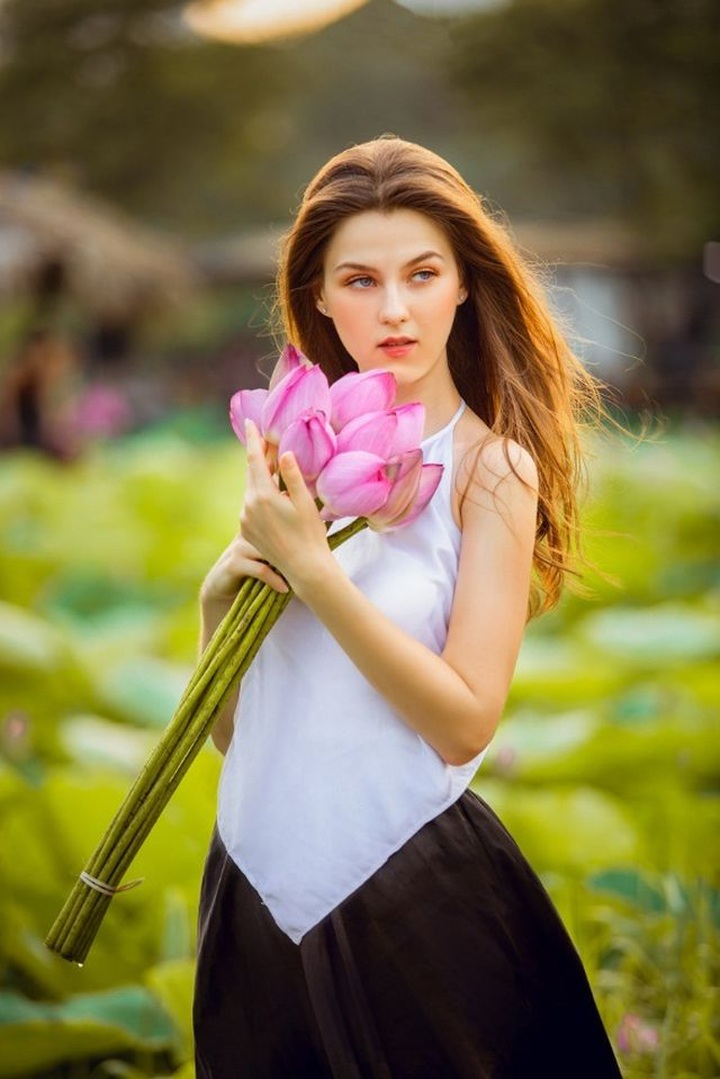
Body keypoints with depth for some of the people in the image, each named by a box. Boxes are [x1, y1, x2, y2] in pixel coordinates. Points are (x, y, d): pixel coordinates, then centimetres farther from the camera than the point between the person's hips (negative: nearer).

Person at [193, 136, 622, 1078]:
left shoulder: (490, 467, -10)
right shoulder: (299, 449, 3)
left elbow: (466, 721, -18)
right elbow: (235, 726, 7)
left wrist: (310, 569, -21)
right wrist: (220, 593, -11)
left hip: (408, 890, -5)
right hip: (261, 874, 5)